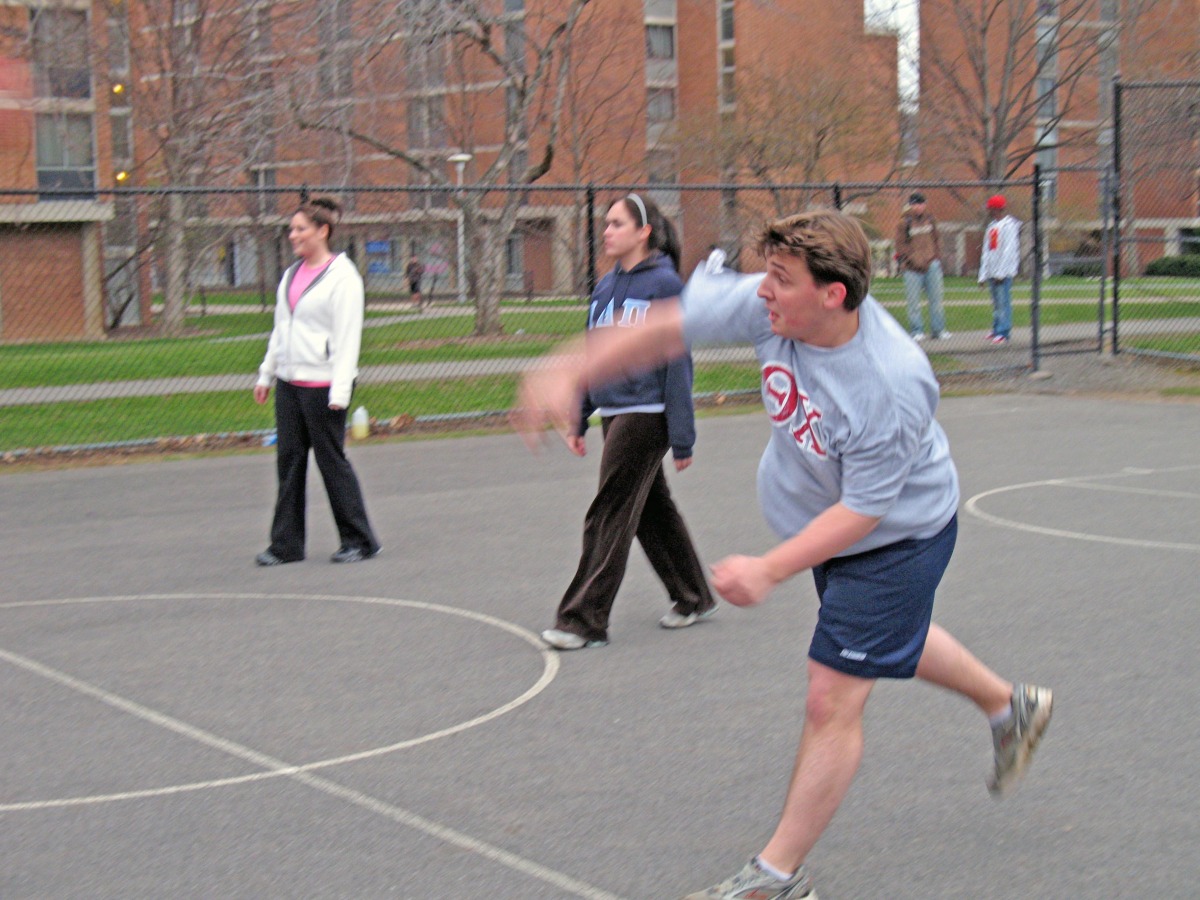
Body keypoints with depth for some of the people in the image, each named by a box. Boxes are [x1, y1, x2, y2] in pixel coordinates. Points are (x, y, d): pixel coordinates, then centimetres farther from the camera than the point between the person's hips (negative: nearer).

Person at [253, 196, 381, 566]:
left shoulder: (342, 275, -8)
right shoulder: (291, 274, 15)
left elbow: (348, 337, -13)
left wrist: (340, 391, -18)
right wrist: (266, 374, 21)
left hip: (322, 383, -7)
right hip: (288, 382, 7)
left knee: (331, 460, -2)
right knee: (289, 459, 6)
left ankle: (359, 540, 10)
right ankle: (286, 543, 11)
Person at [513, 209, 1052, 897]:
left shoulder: (892, 385, -39)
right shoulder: (769, 307, -23)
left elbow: (862, 509, -31)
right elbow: (670, 329, -17)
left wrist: (771, 571, -37)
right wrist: (571, 373, -27)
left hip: (896, 538, -8)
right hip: (824, 520, 8)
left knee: (832, 700, -6)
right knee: (893, 641, 31)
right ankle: (1010, 706, 57)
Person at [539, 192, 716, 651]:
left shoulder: (664, 284, -11)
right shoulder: (606, 286, 11)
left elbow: (677, 361, -12)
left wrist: (681, 438, -13)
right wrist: (578, 419, 14)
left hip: (646, 415, -8)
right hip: (613, 412, 8)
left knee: (608, 517, -6)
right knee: (652, 511, 16)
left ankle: (584, 620, 0)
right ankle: (693, 597, 31)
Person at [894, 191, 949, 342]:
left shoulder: (930, 219, 11)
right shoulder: (905, 222, -3)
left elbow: (936, 239, 19)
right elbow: (901, 244, -5)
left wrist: (937, 257, 7)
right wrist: (913, 260, -12)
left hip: (932, 265, 4)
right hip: (912, 268, -4)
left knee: (936, 298, 4)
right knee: (913, 301, -3)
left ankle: (938, 329, 10)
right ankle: (916, 331, 4)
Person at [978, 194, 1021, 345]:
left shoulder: (1009, 225, -6)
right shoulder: (991, 226, 19)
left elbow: (1009, 250, -14)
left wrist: (1001, 272, -18)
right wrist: (983, 275, 15)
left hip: (1004, 273, -8)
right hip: (992, 273, 8)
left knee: (1003, 301, -9)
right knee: (996, 303, 10)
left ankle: (1003, 333, -11)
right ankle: (996, 329, 16)